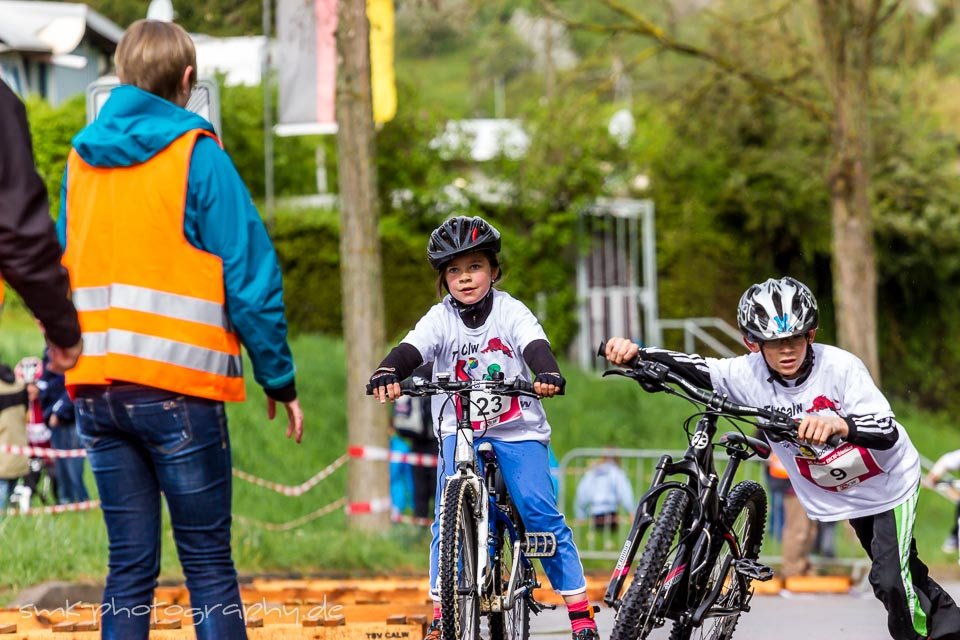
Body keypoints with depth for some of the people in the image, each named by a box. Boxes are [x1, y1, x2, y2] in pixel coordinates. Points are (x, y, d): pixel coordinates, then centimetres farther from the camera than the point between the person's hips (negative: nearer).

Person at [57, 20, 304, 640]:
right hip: (178, 387, -5)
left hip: (96, 390, 5)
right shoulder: (196, 154, -5)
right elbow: (249, 278, -7)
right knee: (209, 564, 0)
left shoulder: (82, 157, 12)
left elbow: (60, 271, 16)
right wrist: (280, 379, -1)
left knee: (129, 567, 7)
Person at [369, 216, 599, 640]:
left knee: (540, 511, -11)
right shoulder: (441, 318, -2)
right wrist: (387, 374, -41)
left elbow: (534, 345, -21)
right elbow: (412, 349, -19)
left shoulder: (511, 312, -4)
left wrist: (547, 374, -44)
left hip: (517, 428, -1)